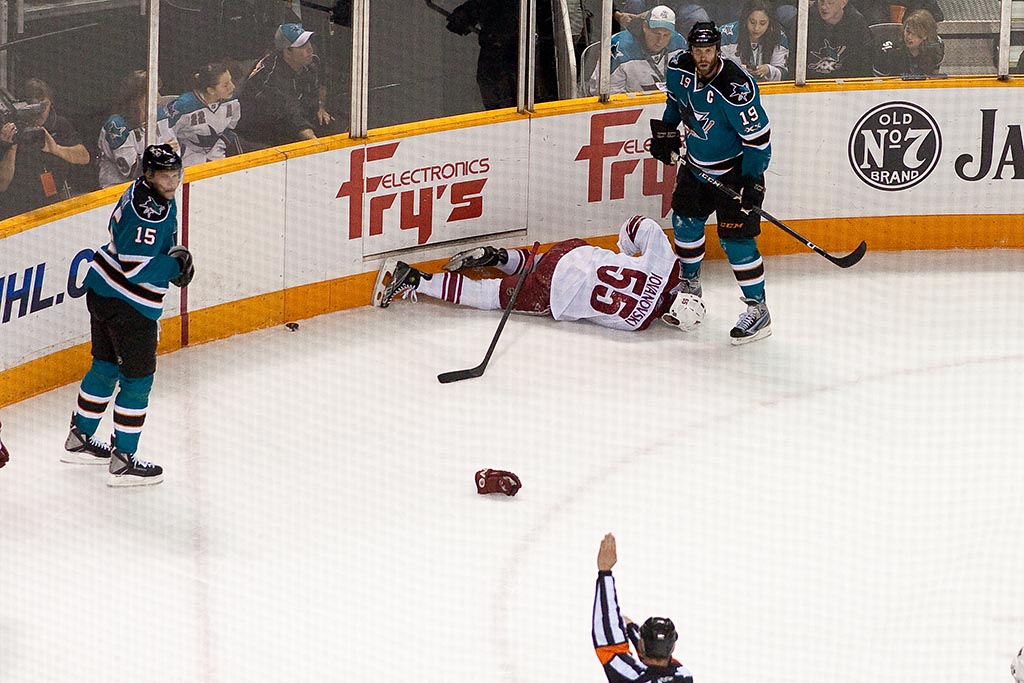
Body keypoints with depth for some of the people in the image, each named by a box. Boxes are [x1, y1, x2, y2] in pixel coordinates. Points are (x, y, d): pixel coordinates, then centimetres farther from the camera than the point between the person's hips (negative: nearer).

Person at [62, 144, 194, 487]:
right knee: (137, 380, 0)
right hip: (128, 304, -10)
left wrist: (174, 256, 5)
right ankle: (122, 461, 6)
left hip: (102, 291, 10)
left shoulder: (141, 191, 6)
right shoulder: (148, 212, -26)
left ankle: (79, 439, 37)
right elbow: (136, 267, -30)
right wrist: (177, 265, -16)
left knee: (106, 366, 23)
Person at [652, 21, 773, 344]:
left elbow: (758, 137, -26)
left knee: (735, 236, -11)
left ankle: (758, 309, -5)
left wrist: (752, 183, -26)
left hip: (735, 169, -7)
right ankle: (690, 284, 40)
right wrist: (666, 131, 14)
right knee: (685, 221, 16)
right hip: (696, 164, 7)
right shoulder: (680, 69, -11)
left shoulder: (736, 88, -32)